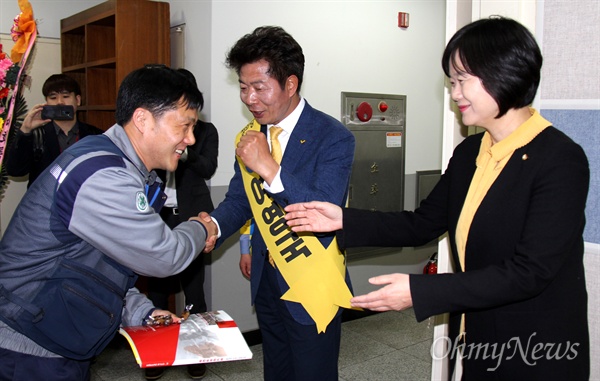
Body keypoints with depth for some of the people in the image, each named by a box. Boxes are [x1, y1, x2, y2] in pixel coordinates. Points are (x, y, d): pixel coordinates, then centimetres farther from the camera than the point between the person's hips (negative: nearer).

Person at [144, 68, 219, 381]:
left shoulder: (206, 131, 5)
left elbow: (208, 168, -8)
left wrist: (184, 150, -26)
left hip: (191, 218, -2)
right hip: (158, 218, 2)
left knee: (193, 287, 0)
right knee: (157, 286, 5)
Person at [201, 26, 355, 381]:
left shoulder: (333, 138, -18)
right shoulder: (251, 136, 2)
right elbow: (239, 199, 7)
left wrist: (270, 168, -33)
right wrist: (213, 225, -15)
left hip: (312, 286, -6)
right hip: (267, 281, 6)